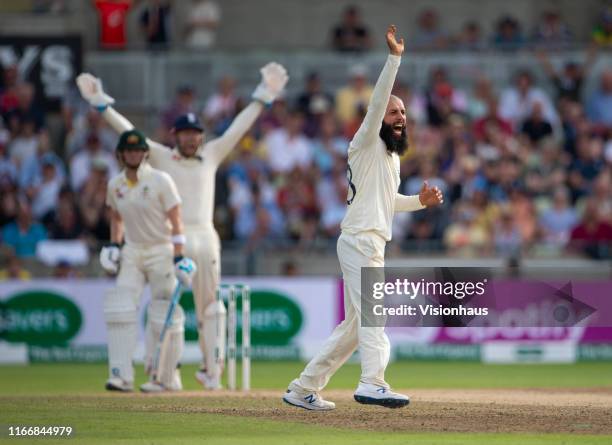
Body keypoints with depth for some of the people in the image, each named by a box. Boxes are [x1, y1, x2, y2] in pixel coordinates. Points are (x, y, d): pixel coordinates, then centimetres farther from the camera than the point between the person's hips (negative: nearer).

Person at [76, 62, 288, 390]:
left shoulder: (211, 155, 15)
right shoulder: (160, 156, 8)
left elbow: (239, 128, 13)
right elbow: (126, 129, 2)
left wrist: (263, 97, 8)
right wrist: (100, 104, -7)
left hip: (204, 237, 2)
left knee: (209, 306, 2)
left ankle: (212, 371, 6)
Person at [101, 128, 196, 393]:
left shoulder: (160, 181, -11)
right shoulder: (115, 185, 4)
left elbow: (176, 221, -12)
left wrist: (179, 259, -18)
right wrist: (114, 246, 6)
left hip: (161, 250, -4)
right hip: (132, 252, 4)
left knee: (163, 316, -3)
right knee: (120, 309, -11)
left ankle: (166, 378, 7)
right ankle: (121, 376, -14)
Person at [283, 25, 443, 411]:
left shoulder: (393, 157, 23)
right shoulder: (366, 144, -4)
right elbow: (377, 102, -19)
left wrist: (420, 201, 16)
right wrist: (394, 58, -24)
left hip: (374, 245, 9)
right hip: (359, 241, -9)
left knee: (354, 326, 11)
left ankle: (303, 389, 16)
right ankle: (372, 383, -39)